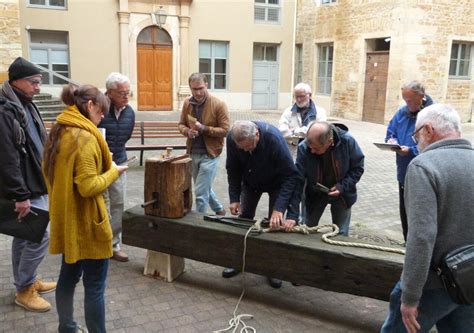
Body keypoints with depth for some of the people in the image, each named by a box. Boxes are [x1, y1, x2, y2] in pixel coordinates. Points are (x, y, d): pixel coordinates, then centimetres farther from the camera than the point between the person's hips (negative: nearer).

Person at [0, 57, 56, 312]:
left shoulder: (24, 106, 13)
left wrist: (43, 182, 20)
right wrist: (21, 195, -23)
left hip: (35, 185, 10)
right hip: (25, 190, -10)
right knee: (40, 237, -4)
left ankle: (27, 281, 31)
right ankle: (24, 289, 12)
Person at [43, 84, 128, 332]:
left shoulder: (58, 131, 7)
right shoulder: (85, 137, -21)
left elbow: (50, 173, 17)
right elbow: (88, 187, -27)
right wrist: (112, 172, -11)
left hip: (66, 219, 9)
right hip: (86, 222, -9)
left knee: (68, 276, 21)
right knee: (94, 285, 3)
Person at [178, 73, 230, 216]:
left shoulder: (219, 105, -13)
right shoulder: (187, 103, 3)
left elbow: (225, 130, -15)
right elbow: (181, 124, 10)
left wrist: (203, 128, -24)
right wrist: (187, 131, -13)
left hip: (209, 154, -6)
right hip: (193, 153, 6)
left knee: (200, 192, -6)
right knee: (204, 187, 22)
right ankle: (219, 210, 44)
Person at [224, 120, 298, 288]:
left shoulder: (274, 138, -39)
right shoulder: (232, 139, -27)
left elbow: (289, 175, -34)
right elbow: (233, 170, -12)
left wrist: (279, 208, -40)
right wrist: (234, 198, -17)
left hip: (276, 183, -3)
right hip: (250, 182, 3)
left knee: (275, 223, -6)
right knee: (244, 217, 2)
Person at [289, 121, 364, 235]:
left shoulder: (347, 141, -27)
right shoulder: (303, 148, -28)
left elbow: (358, 168, -10)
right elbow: (297, 181, -26)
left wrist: (343, 186, -24)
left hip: (341, 194, 0)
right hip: (315, 193, 0)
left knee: (341, 234, 10)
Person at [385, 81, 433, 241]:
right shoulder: (402, 112, 5)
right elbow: (390, 132, 15)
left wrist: (411, 151, -28)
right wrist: (391, 140, -7)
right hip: (404, 175, 7)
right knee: (405, 216, 18)